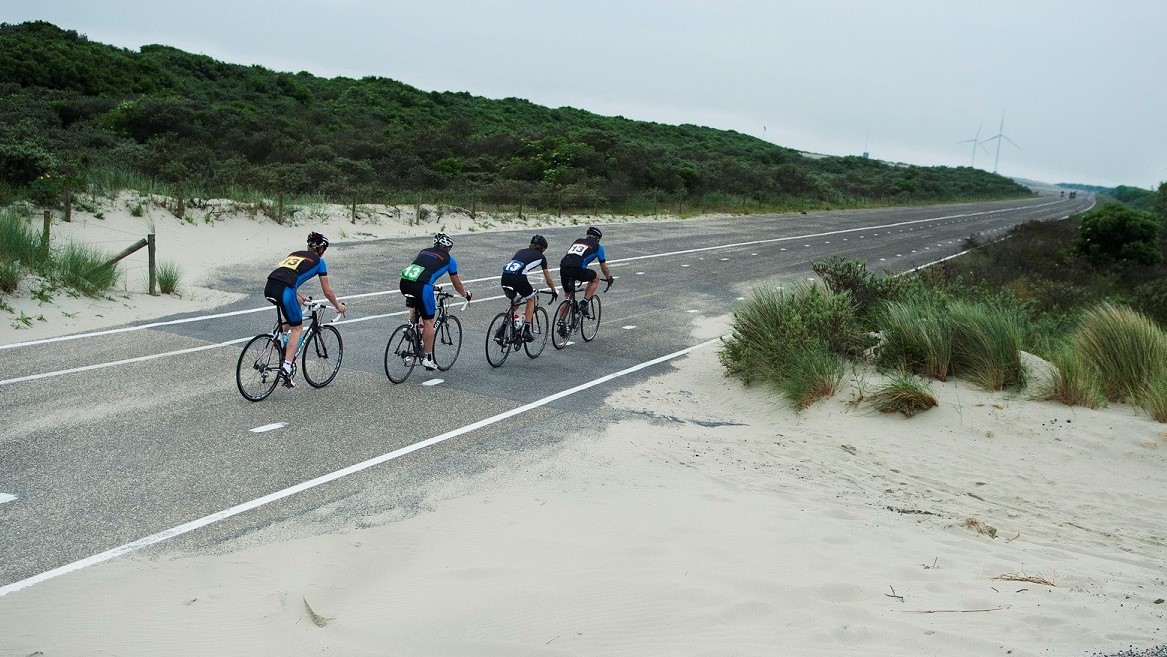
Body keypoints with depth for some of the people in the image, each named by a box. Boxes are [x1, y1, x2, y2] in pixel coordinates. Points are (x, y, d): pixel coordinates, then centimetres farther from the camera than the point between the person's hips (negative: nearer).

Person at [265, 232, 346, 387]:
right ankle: (286, 368, -3)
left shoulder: (295, 254, 31)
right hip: (284, 292, -6)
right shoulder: (318, 261, 15)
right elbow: (327, 291, 18)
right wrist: (338, 306, 35)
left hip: (268, 288, 6)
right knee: (297, 328, 9)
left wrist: (300, 297, 54)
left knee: (296, 302, 35)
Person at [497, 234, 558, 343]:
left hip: (505, 277, 5)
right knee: (531, 299, 23)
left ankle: (501, 331, 17)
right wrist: (554, 291, 46)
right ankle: (526, 331, 15)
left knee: (515, 303, 26)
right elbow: (548, 279, 29)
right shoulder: (541, 257, 21)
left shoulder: (520, 251, 33)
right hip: (518, 277, -5)